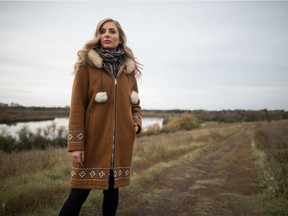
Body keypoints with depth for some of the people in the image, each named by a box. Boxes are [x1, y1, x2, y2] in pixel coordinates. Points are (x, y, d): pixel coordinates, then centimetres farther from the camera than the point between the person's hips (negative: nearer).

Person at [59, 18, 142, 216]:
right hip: (93, 140, -4)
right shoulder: (87, 64, -2)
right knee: (79, 193, -1)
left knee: (112, 189, 14)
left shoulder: (129, 68, 10)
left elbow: (135, 104, 18)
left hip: (120, 141, 4)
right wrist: (76, 143, -12)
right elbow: (77, 106, -7)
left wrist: (137, 123, -1)